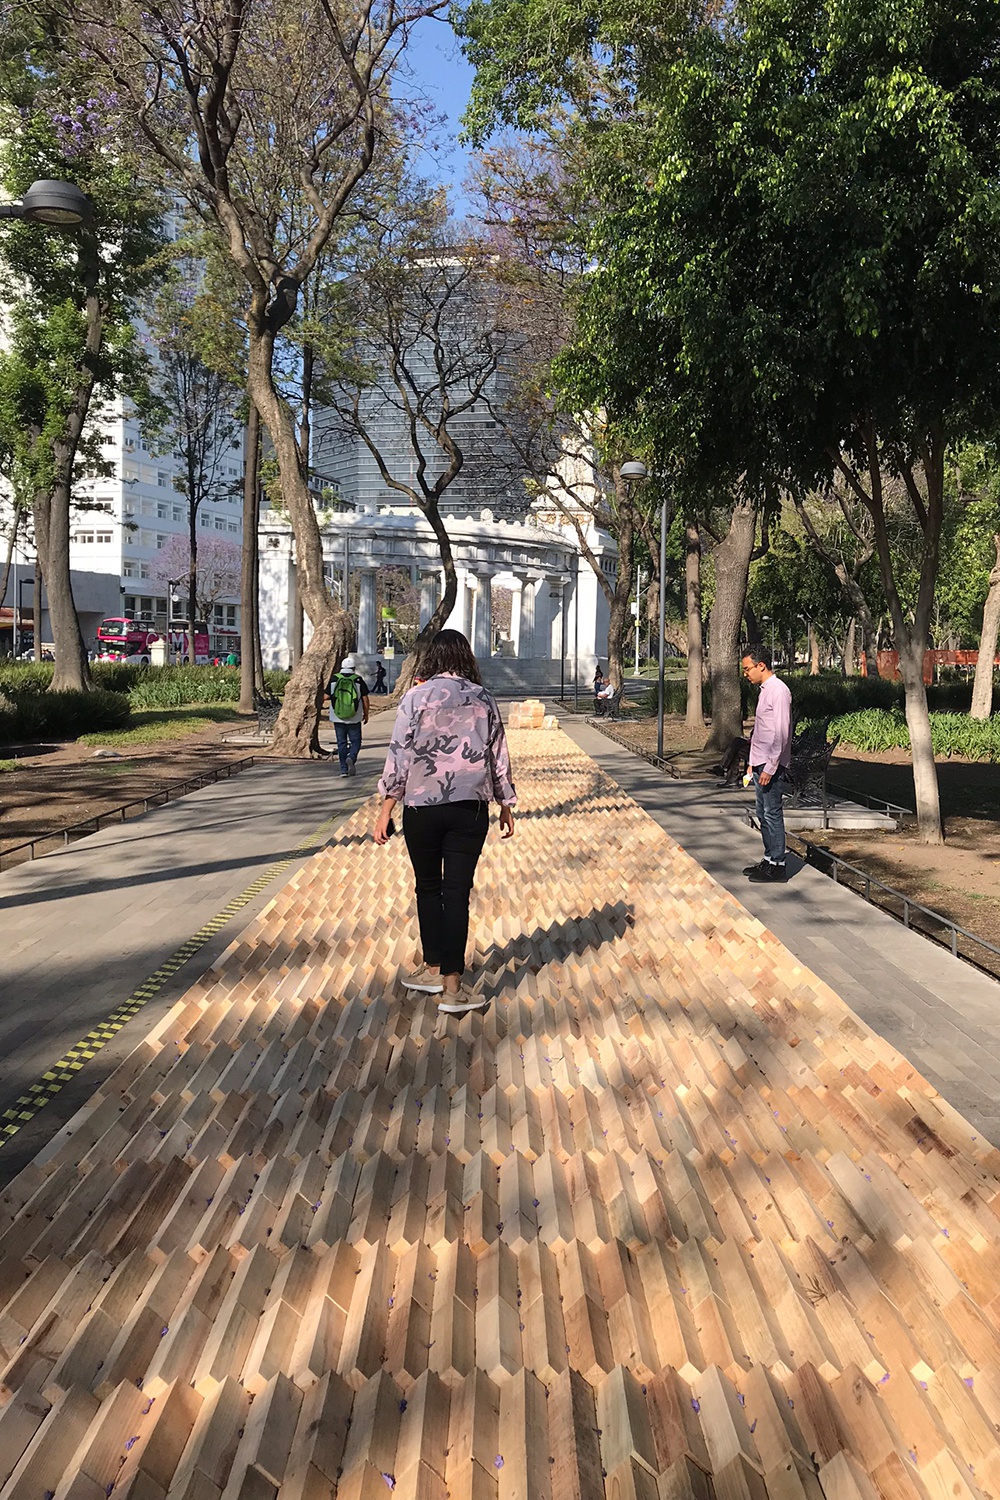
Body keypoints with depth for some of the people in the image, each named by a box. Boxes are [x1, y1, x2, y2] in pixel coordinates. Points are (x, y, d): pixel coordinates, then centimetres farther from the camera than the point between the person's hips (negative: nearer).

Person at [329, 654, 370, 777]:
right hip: (354, 718, -1)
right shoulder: (358, 680, -4)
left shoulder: (334, 679, 0)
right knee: (355, 740, 10)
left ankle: (344, 769, 6)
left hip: (337, 717, 2)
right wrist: (366, 714, 9)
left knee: (341, 742, 8)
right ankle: (351, 758, -18)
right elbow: (365, 698, -2)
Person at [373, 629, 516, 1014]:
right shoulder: (483, 699, 5)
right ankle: (452, 987, 4)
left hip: (422, 806, -1)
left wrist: (386, 809, -3)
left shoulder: (417, 697, -3)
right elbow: (498, 756, 8)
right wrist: (506, 805, 18)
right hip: (470, 808, 2)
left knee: (428, 887, 16)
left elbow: (400, 754, -7)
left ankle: (432, 968, 27)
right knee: (458, 892, 3)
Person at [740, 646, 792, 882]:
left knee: (772, 814, -4)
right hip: (760, 763, 10)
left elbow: (781, 733, -20)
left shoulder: (778, 691, -15)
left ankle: (777, 866, 2)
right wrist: (752, 763, 20)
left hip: (771, 765, -10)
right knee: (763, 814, 14)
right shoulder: (764, 690, 15)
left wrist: (769, 767, -21)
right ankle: (769, 859, 23)